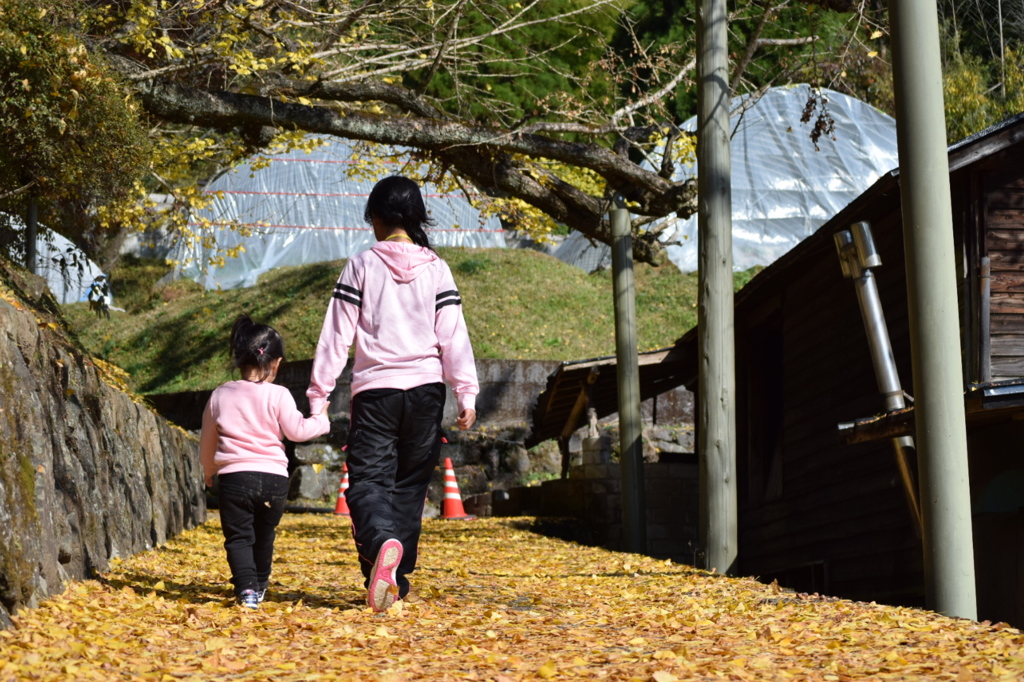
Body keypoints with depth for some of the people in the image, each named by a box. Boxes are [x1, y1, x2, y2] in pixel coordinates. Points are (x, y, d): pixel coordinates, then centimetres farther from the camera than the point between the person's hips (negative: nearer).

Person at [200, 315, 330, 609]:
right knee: (264, 535, 19)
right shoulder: (278, 395, -4)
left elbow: (207, 440, 15)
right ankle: (259, 586, 32)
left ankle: (246, 588, -16)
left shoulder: (221, 395, 6)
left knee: (238, 536, 2)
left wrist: (209, 471, 31)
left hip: (233, 475, 0)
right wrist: (320, 419, 14)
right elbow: (297, 431, -4)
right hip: (274, 477, 0)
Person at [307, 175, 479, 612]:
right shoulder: (436, 269, 5)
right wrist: (467, 394, 0)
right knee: (410, 485, 12)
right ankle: (395, 581, 13)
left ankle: (382, 544, -35)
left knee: (367, 480, -4)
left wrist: (318, 394, 4)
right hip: (426, 389, 3)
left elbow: (337, 334, 0)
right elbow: (453, 335, 0)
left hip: (375, 388, -2)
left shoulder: (361, 266, 0)